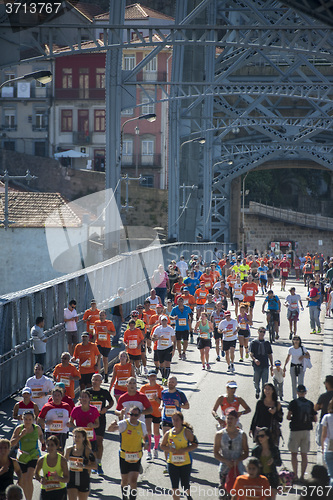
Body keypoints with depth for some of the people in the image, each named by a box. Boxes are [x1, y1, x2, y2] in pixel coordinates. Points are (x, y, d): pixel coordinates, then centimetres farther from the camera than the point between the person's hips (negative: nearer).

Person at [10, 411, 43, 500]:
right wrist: (20, 435, -26)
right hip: (22, 457, 1)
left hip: (34, 456, -1)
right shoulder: (19, 428, -9)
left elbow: (40, 434, 21)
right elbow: (12, 443, -13)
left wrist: (42, 439, -1)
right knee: (23, 481, 10)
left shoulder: (37, 428, -4)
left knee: (29, 478, -18)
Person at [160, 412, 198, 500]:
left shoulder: (186, 432, -7)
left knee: (185, 486, 6)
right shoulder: (168, 433, 3)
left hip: (185, 462, -3)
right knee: (174, 487, 2)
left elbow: (195, 444, -5)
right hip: (172, 462, 3)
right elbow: (162, 446, 12)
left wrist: (184, 450, -19)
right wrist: (169, 449, -10)